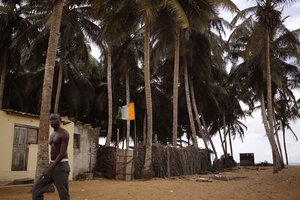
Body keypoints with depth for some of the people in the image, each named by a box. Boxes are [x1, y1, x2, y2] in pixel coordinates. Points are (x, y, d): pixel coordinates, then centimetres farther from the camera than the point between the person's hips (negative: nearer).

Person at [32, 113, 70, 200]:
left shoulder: (64, 133, -11)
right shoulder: (52, 135, 17)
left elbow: (62, 153, -19)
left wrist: (50, 169, -24)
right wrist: (50, 167, 20)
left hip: (61, 165, -9)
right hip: (52, 164, 9)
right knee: (37, 188, 4)